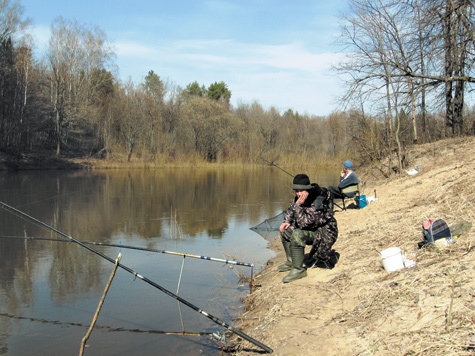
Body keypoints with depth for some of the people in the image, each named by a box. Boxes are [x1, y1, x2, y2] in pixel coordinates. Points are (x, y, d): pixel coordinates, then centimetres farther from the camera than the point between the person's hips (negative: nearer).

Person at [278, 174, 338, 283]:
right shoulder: (299, 198, -3)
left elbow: (303, 222, -33)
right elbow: (290, 210, 17)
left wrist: (298, 206, -33)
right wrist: (287, 221, 0)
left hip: (325, 233, -10)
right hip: (312, 230, 10)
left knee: (297, 235, -32)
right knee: (285, 230, 10)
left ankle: (298, 269, -23)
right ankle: (291, 262, 18)